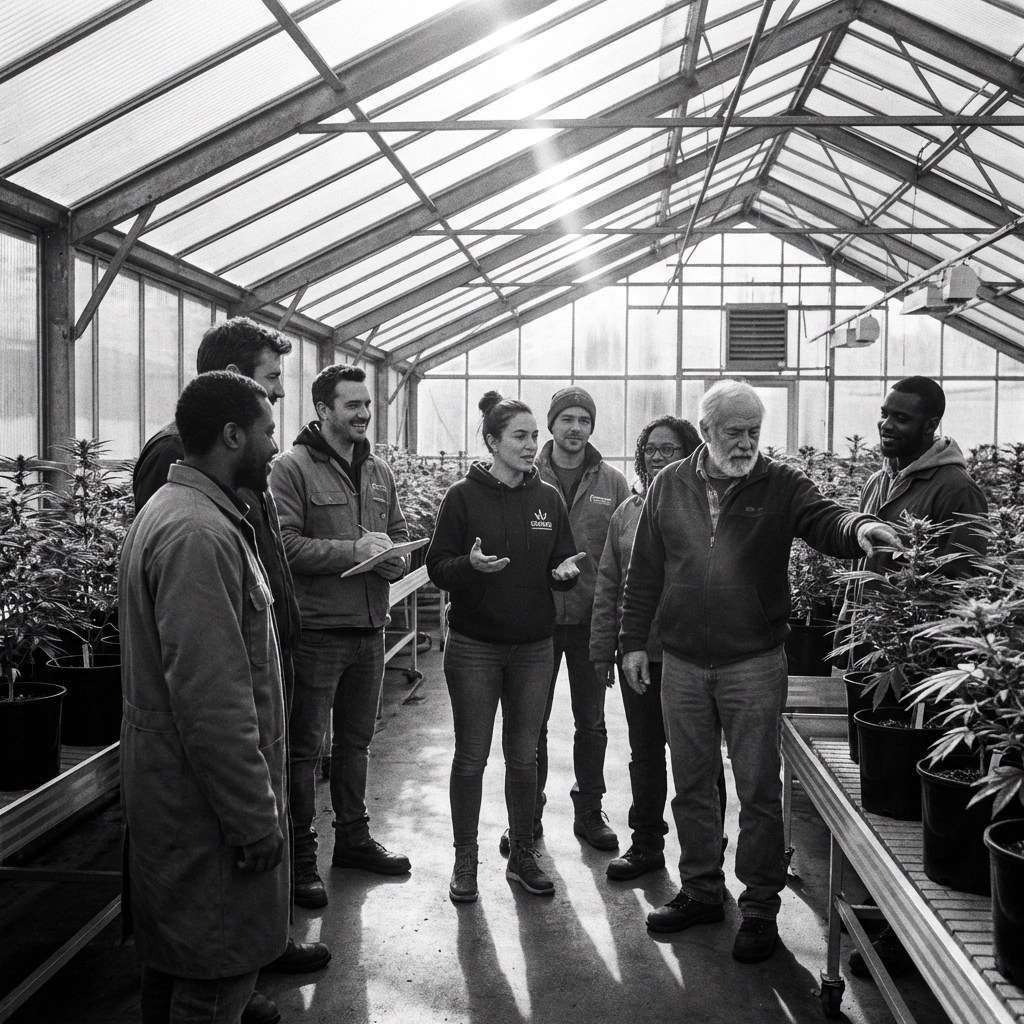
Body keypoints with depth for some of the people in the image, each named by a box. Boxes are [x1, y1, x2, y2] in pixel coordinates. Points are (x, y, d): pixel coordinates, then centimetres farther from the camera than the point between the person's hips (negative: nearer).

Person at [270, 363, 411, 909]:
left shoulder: (379, 470, 12)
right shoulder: (291, 468, -10)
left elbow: (400, 534, 16)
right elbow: (284, 544, -19)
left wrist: (393, 556, -6)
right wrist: (353, 550, -23)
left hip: (369, 629, 7)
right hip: (315, 632, -7)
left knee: (356, 740, 19)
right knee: (304, 746, 4)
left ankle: (353, 837, 34)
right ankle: (300, 857, 16)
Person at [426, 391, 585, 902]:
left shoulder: (548, 498, 5)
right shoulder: (463, 496, -6)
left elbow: (563, 564, 11)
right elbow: (437, 566, -6)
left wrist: (566, 571, -12)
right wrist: (470, 564, -25)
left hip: (533, 648, 3)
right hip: (474, 648, -3)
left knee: (523, 757, 12)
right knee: (471, 756, 6)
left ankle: (522, 854, 27)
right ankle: (465, 859, 21)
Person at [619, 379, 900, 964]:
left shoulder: (780, 486, -1)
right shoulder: (670, 487, 5)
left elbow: (823, 521, -18)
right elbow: (645, 571, 8)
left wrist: (856, 526, -41)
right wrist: (634, 641, 6)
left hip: (755, 664, -3)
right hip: (681, 664, 3)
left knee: (759, 789, 4)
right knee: (692, 785, 14)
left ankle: (761, 907, 19)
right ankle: (701, 890, 31)